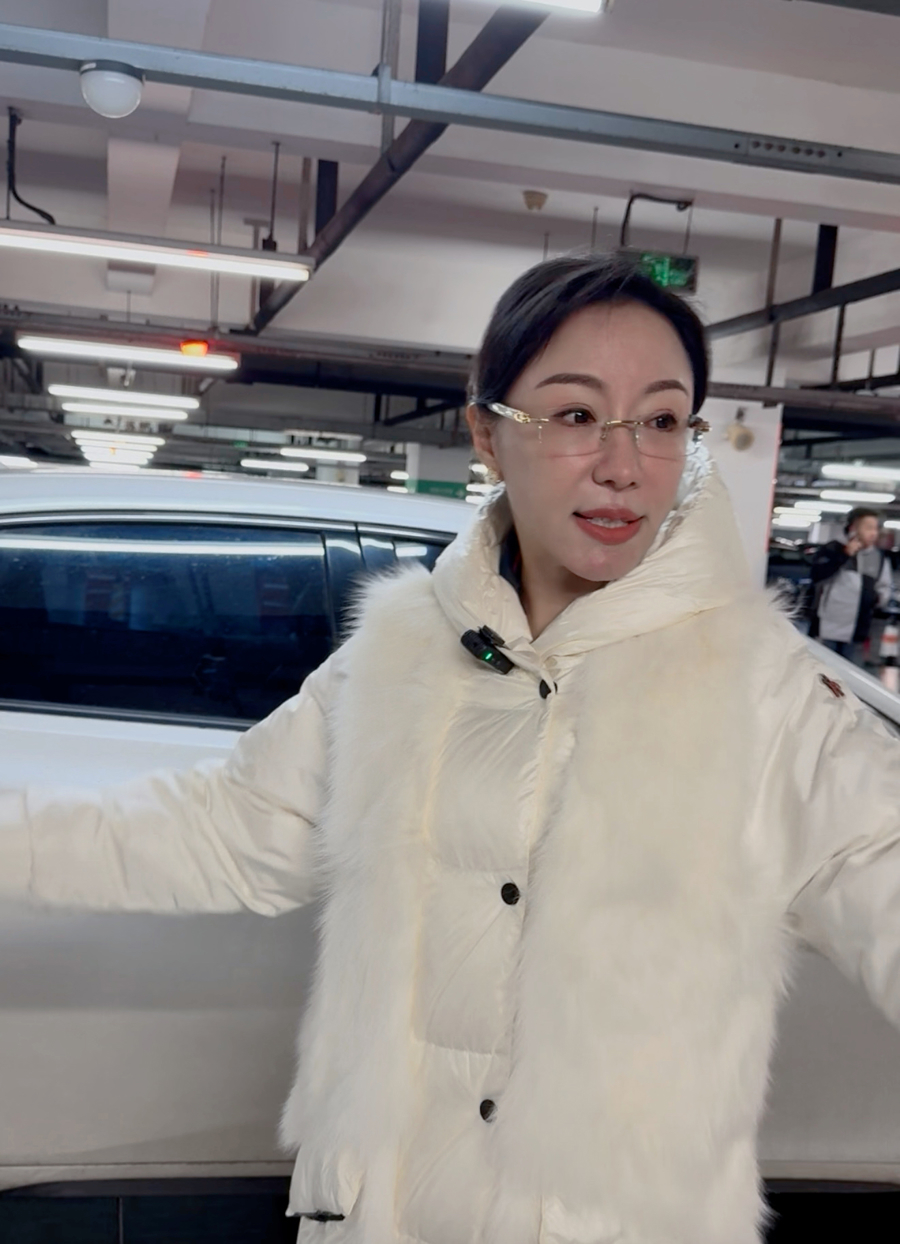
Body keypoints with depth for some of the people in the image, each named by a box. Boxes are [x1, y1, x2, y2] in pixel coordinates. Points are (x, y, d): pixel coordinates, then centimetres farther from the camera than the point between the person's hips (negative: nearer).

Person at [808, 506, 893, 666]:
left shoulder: (880, 557, 8)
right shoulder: (833, 549, -3)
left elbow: (887, 587, 18)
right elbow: (816, 575, -17)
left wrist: (879, 596, -5)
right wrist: (844, 555, -18)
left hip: (857, 634, 3)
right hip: (827, 628, -3)